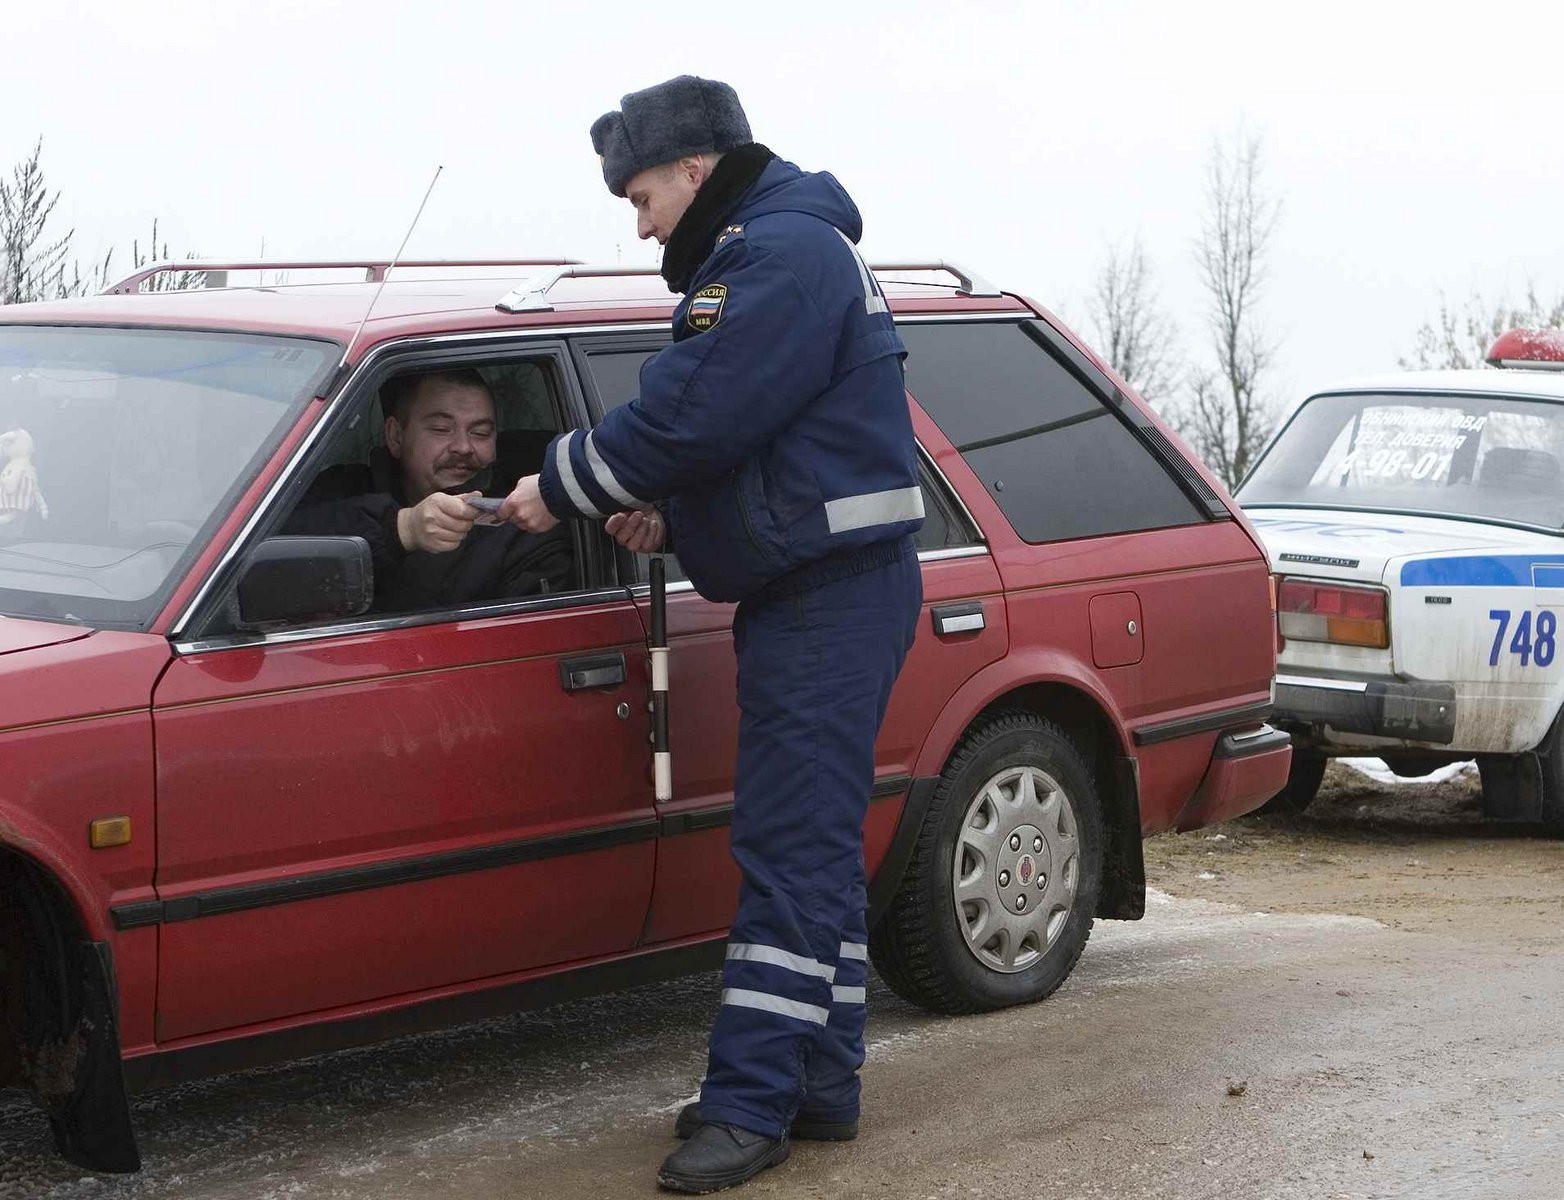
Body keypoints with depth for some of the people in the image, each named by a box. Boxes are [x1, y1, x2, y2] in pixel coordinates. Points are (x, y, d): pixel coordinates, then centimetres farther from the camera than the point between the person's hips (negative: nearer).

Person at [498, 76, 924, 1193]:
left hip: (832, 592, -11)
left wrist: (559, 488, -8)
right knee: (811, 844, 13)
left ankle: (750, 1101, -9)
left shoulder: (780, 252, -15)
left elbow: (686, 415, -21)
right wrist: (666, 507, 6)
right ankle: (819, 1082, 19)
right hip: (809, 589, 11)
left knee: (791, 846, -11)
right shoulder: (777, 246, 19)